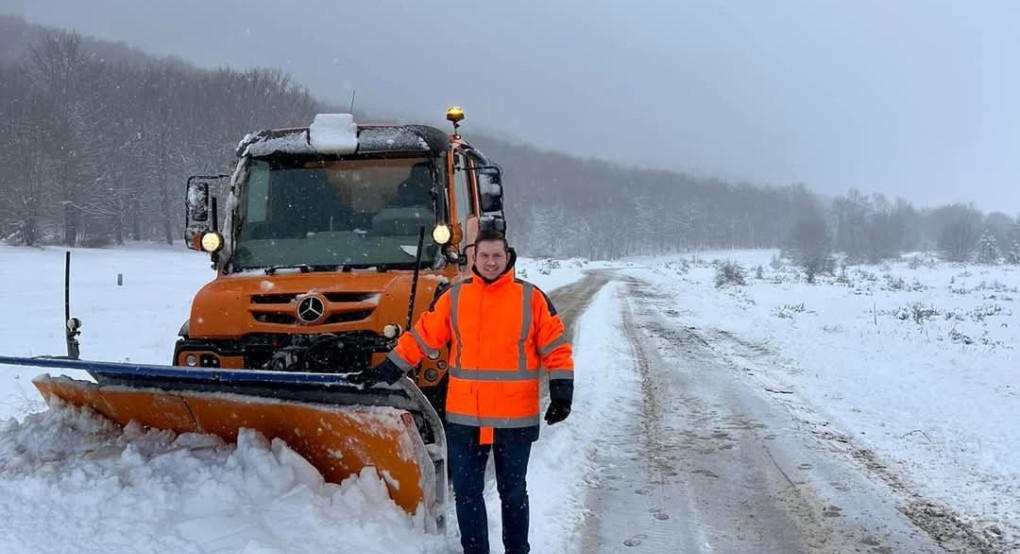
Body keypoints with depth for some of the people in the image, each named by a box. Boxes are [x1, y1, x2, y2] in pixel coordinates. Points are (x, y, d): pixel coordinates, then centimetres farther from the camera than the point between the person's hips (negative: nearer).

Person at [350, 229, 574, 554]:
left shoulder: (531, 298, -1)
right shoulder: (454, 297, 4)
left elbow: (556, 348, 1)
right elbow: (421, 338, 8)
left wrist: (562, 393, -6)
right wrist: (386, 371, 5)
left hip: (515, 419, -2)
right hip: (464, 418, 2)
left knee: (513, 493, 11)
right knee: (467, 493, 8)